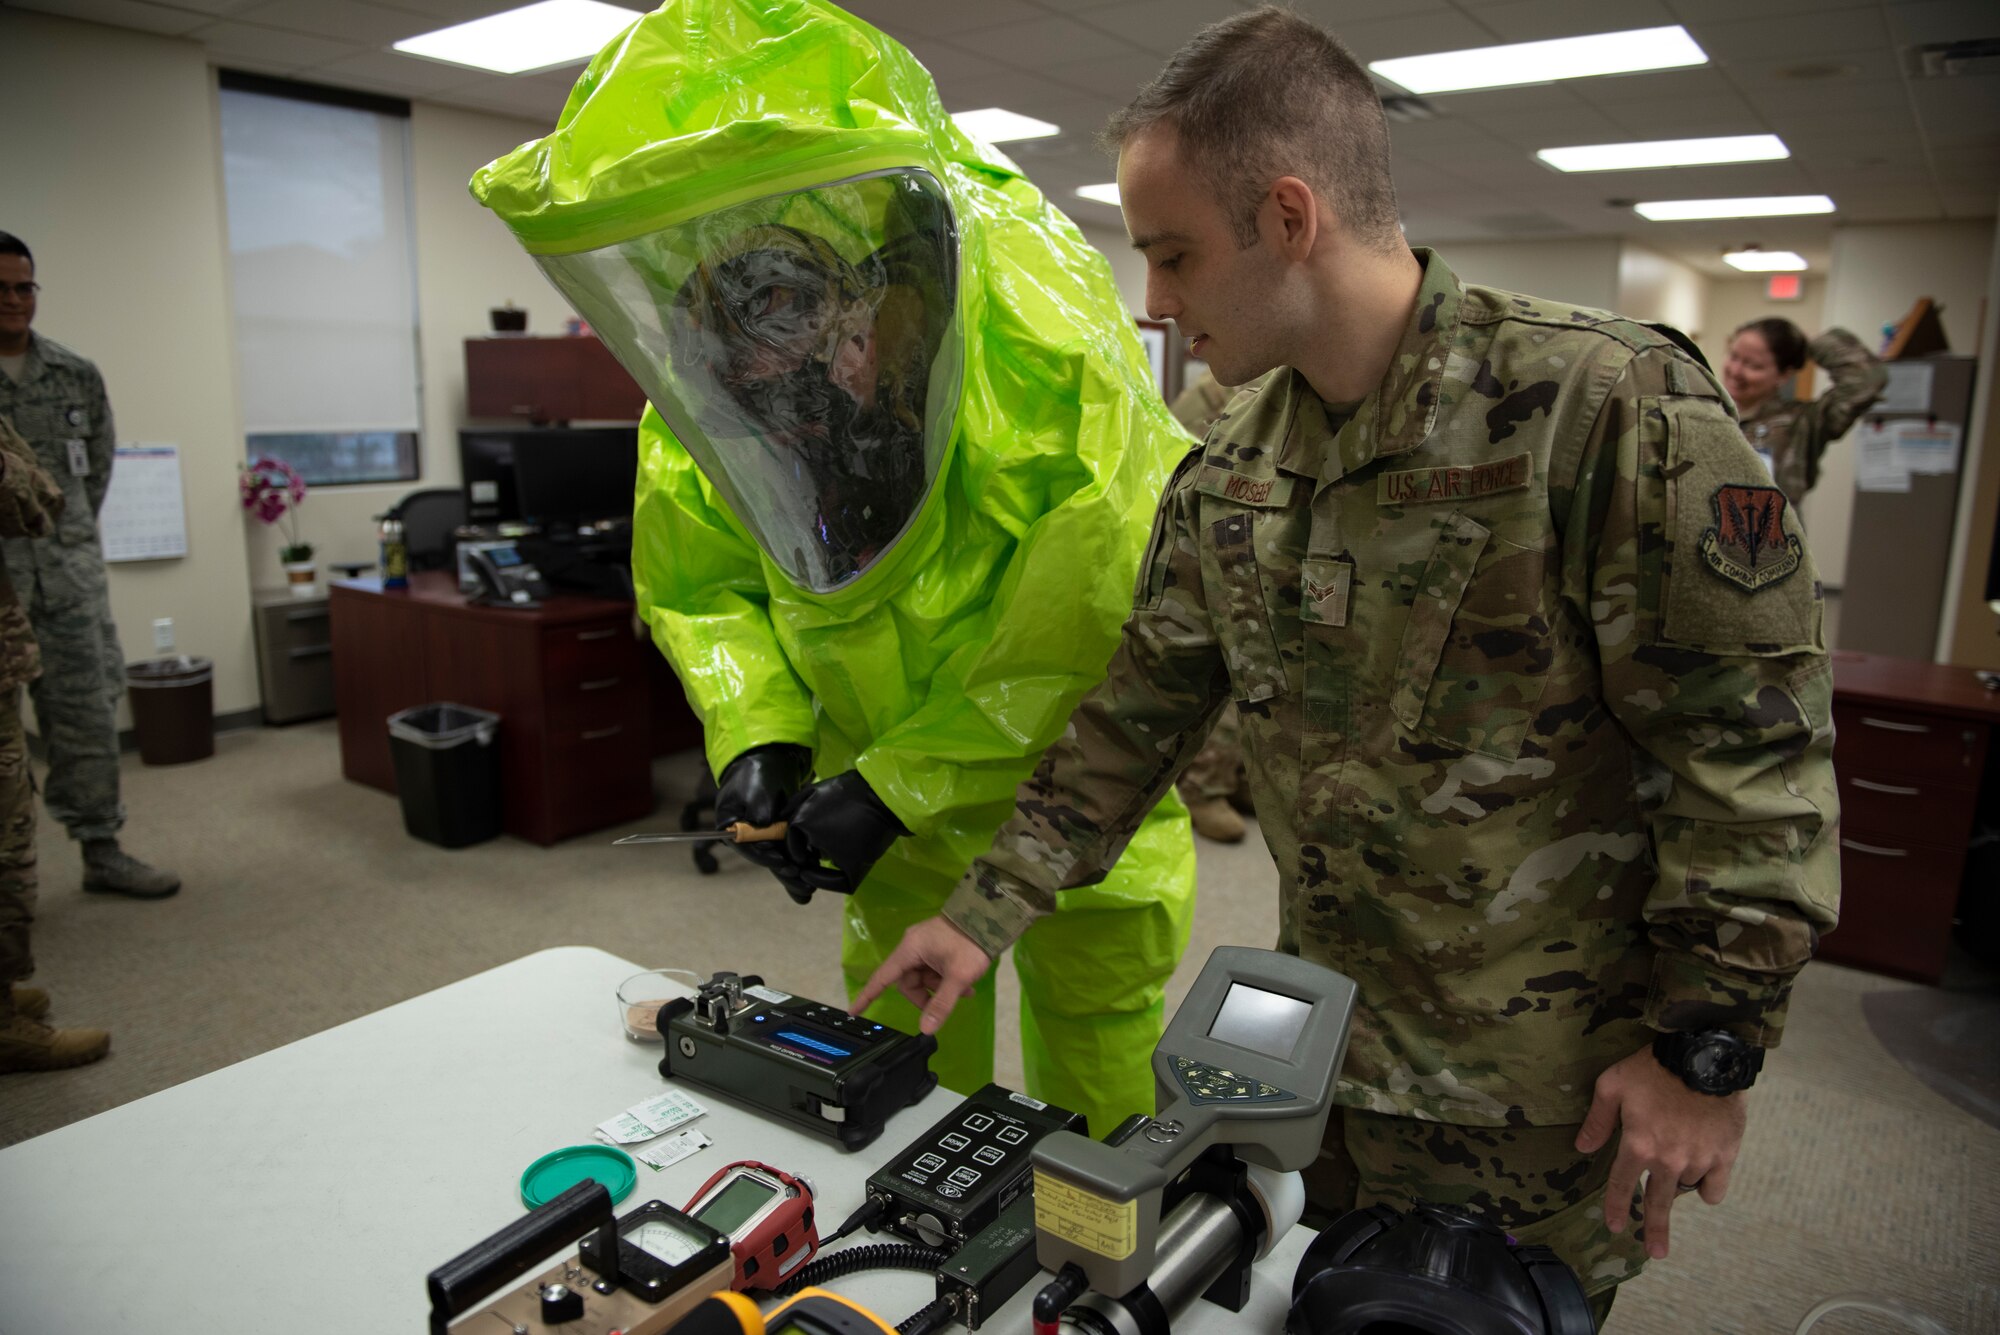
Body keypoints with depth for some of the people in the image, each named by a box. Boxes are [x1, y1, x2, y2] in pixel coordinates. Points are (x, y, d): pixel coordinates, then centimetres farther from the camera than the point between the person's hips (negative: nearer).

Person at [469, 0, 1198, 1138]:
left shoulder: (1041, 327, -31)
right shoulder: (696, 394, -11)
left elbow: (1088, 621, -30)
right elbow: (694, 582, 2)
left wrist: (896, 784, -28)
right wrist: (756, 733, -16)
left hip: (1076, 755, -4)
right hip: (891, 769, 5)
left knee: (1095, 1030, 10)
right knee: (900, 1025, 17)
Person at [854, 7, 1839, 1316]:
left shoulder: (1614, 409, -21)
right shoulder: (1227, 477, -1)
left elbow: (1761, 745, -17)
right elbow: (1135, 716, 4)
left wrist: (1709, 1051, -13)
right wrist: (988, 914, 3)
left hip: (1552, 1093, -5)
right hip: (1324, 1050, 6)